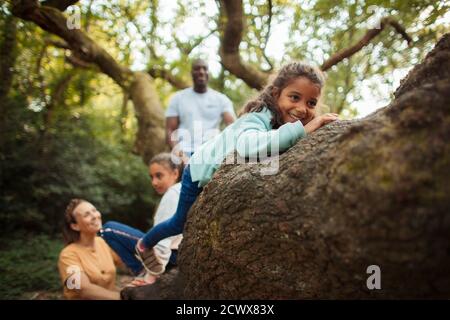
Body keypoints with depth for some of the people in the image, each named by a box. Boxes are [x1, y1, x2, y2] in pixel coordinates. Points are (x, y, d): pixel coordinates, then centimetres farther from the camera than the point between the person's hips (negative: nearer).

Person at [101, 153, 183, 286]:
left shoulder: (172, 194, -13)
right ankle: (147, 273, 17)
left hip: (170, 253, -10)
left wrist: (152, 274, -16)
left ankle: (144, 274, -4)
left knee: (109, 229, -7)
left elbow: (164, 238, -19)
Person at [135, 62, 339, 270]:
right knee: (181, 224, 10)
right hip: (202, 172, -6)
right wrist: (301, 130, -63)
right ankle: (145, 243, 40)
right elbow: (247, 145, -61)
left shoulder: (289, 120, -17)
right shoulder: (258, 117, -38)